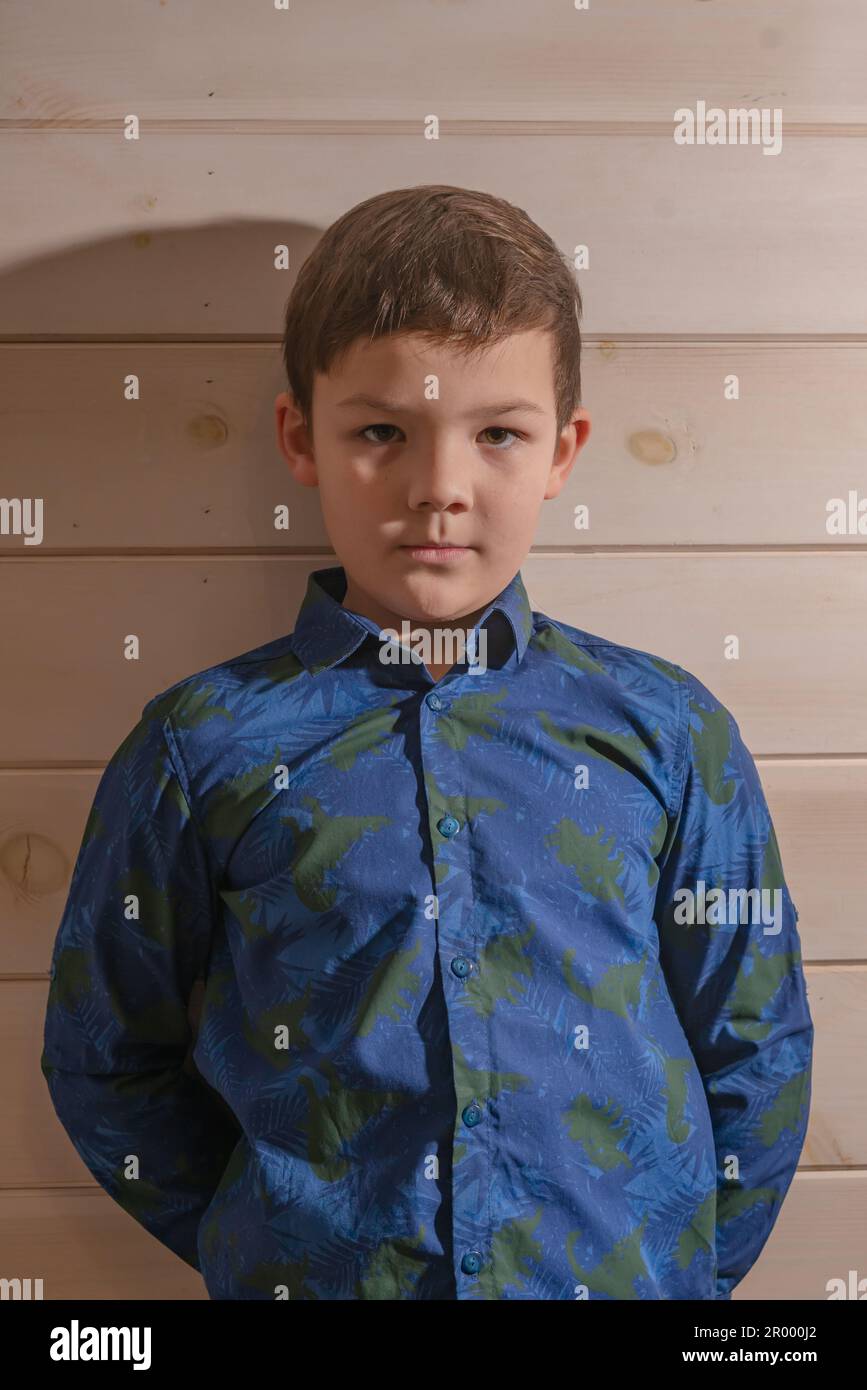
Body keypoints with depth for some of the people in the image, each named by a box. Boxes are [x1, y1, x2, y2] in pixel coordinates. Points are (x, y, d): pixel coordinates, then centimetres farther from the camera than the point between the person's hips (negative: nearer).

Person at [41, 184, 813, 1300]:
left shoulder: (666, 730, -6)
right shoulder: (202, 747, -9)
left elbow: (755, 1050, 2)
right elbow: (108, 1061, 1)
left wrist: (681, 1265, 1)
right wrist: (255, 1247, 0)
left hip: (627, 1274, 1)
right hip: (307, 1273, 0)